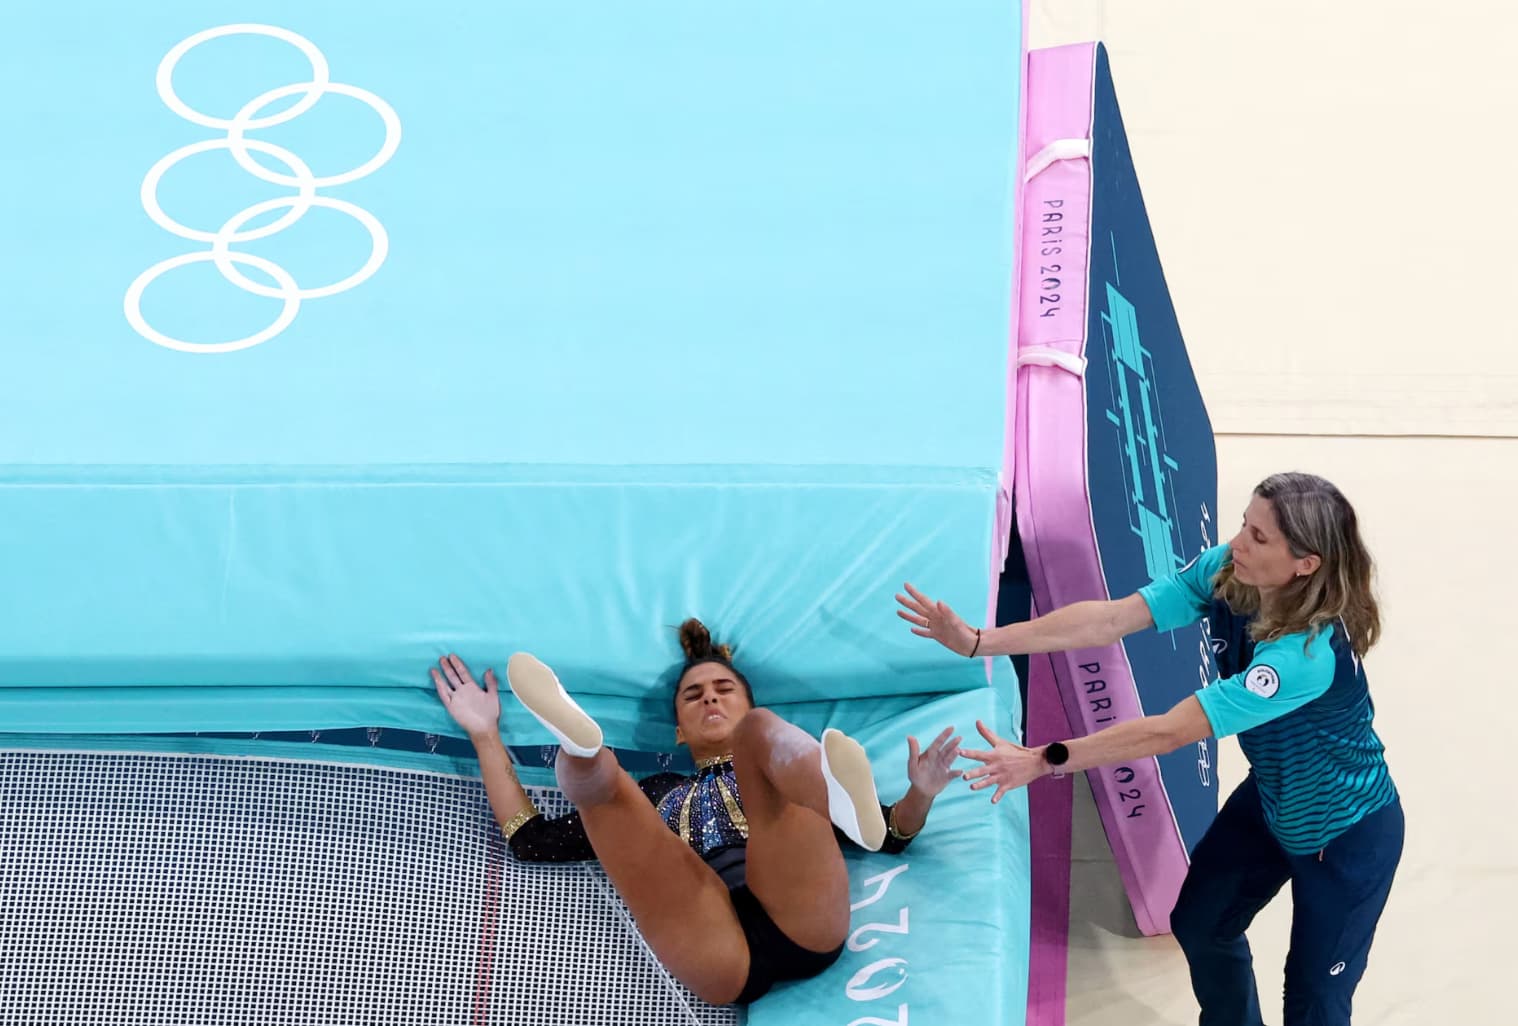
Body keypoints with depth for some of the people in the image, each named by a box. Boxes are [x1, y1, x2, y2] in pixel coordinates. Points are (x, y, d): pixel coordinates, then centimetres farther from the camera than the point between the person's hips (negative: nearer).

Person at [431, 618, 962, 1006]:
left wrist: (920, 794, 3)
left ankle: (840, 797, -50)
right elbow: (533, 842, 31)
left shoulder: (790, 766, 35)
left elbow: (892, 836, 25)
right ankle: (578, 746, -48)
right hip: (720, 957, 1)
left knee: (760, 729, -14)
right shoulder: (659, 793, 37)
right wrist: (486, 736, 32)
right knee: (590, 772, -8)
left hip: (801, 928, -1)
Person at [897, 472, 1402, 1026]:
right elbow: (1110, 619, -22)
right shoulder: (1225, 571, -20)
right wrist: (979, 641, -29)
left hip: (1346, 833, -8)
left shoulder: (1309, 654, -42)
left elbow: (1167, 732, -40)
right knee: (1200, 925, 24)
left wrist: (1043, 761, -38)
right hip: (1271, 799, 8)